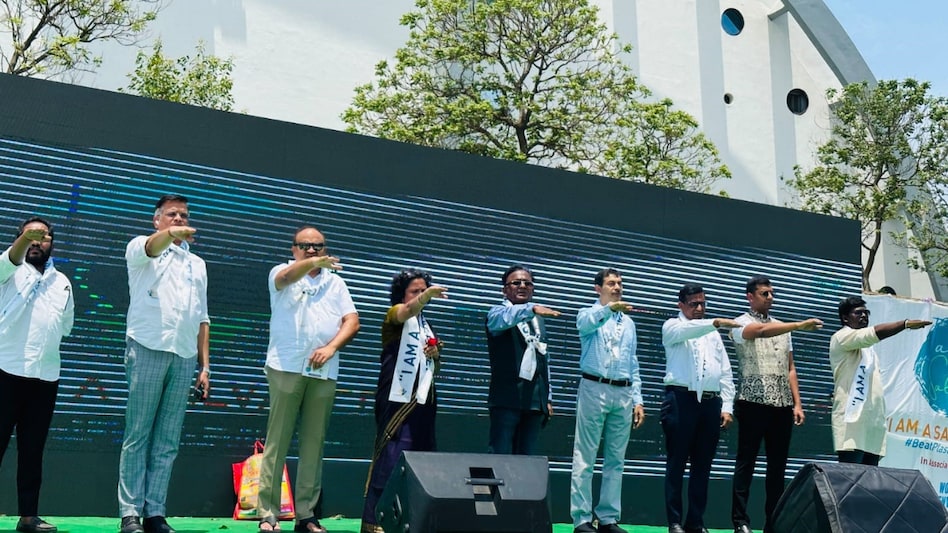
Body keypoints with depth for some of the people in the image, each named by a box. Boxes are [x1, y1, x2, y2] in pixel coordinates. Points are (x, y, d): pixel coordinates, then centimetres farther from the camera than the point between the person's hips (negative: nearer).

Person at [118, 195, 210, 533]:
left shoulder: (197, 263, 23)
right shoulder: (139, 248, 9)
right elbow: (150, 247, -17)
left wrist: (205, 365, 13)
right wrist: (171, 234, -40)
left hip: (184, 357, 4)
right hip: (148, 349, -4)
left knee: (167, 442, 1)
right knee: (137, 436, -5)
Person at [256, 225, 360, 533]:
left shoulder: (336, 283, 18)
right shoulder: (281, 273, 7)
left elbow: (352, 321, 8)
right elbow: (288, 276, -18)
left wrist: (331, 347, -10)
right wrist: (314, 263, -39)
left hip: (324, 373, 3)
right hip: (287, 368, -3)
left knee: (314, 445, 3)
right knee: (277, 441, -4)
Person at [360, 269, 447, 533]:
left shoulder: (426, 325, 22)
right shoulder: (395, 314, 1)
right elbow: (410, 310, -25)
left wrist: (436, 355, 6)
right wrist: (428, 294, -43)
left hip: (423, 400, 8)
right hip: (398, 399, -8)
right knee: (389, 459, -11)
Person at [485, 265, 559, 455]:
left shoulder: (539, 319, 21)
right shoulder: (498, 312, 1)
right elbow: (505, 319, -25)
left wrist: (548, 397, 20)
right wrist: (532, 308, -42)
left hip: (536, 400, 6)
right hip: (507, 399, -6)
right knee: (500, 455, -7)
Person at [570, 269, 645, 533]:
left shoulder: (629, 323, 20)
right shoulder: (589, 314, 5)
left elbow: (633, 364, 20)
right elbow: (586, 323, -22)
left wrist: (637, 399, 11)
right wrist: (609, 307, -40)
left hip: (623, 393, 5)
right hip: (595, 389, -5)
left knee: (615, 460, 5)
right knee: (585, 458, -5)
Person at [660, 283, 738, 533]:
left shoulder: (713, 334, 20)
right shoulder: (672, 327, 6)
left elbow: (725, 372, 16)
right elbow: (686, 330, -20)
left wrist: (727, 406, 5)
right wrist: (716, 322, -33)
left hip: (710, 402, 5)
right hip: (682, 399, -5)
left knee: (703, 466, 6)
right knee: (677, 463, -2)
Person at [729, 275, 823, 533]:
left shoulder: (782, 327, 17)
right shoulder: (741, 324, -2)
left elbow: (790, 368, 16)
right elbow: (762, 331, -25)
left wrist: (797, 403, 7)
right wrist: (800, 325, -35)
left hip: (782, 405, 6)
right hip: (753, 403, -6)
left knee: (778, 466, 7)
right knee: (746, 463, -3)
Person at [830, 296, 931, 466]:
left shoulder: (867, 347, 27)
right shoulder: (841, 337, 0)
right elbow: (874, 333, -17)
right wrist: (907, 323, -22)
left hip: (873, 421, 8)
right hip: (852, 419, -8)